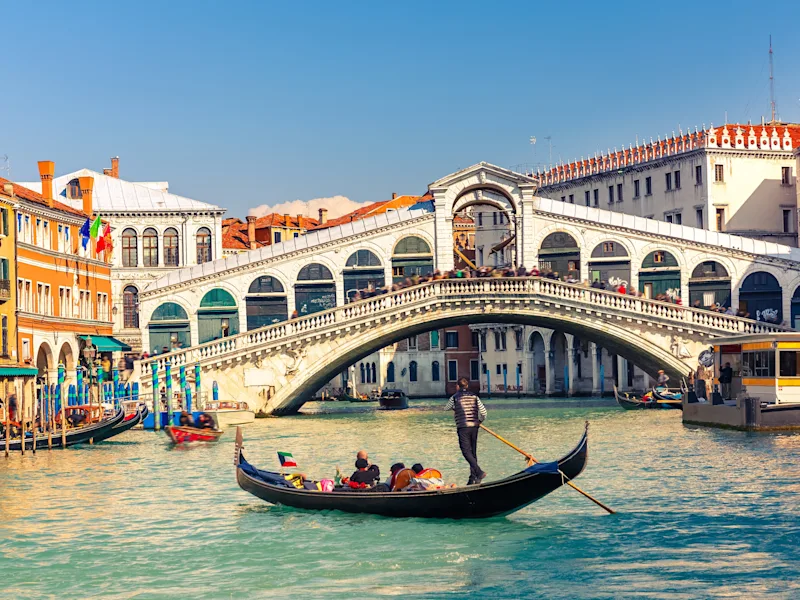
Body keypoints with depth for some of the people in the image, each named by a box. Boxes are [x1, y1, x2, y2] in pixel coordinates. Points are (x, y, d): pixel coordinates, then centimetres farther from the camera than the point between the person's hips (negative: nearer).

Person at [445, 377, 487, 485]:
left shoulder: (455, 397, -2)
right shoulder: (474, 397, 8)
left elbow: (446, 408, 15)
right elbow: (483, 411, 3)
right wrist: (480, 421, 20)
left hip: (463, 427, -5)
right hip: (474, 427, 5)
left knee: (466, 451, -7)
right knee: (473, 452, 11)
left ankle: (479, 472, -24)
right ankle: (473, 478, 11)